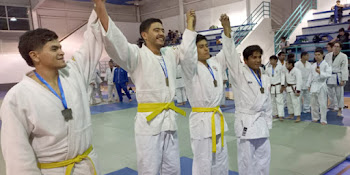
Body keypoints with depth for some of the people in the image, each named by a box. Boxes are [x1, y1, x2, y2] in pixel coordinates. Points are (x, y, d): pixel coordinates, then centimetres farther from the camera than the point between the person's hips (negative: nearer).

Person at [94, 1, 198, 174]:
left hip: (170, 119, 6)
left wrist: (190, 24, 32)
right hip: (148, 121, -6)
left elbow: (185, 48, 30)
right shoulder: (137, 55, -8)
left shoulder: (170, 54, 12)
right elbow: (115, 42, -25)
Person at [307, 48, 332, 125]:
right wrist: (308, 85, 15)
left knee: (322, 103, -3)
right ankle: (315, 117, 24)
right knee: (314, 103, 11)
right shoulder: (313, 65, 12)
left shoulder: (326, 64, -5)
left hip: (321, 85, -5)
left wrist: (320, 72, -28)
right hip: (314, 85, 5)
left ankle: (323, 120, 6)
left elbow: (328, 74, -16)